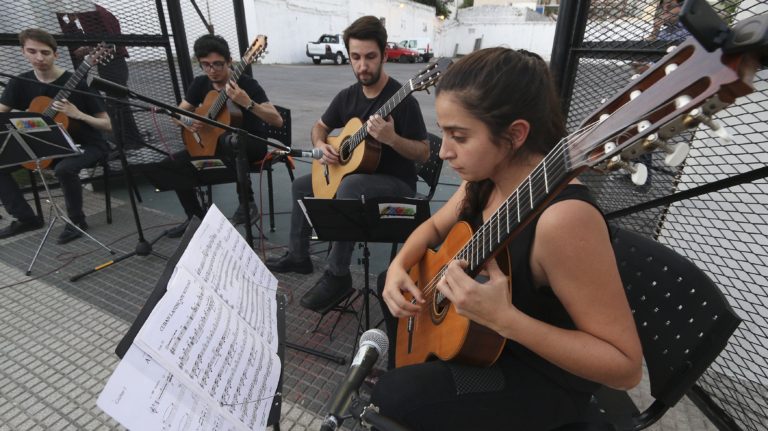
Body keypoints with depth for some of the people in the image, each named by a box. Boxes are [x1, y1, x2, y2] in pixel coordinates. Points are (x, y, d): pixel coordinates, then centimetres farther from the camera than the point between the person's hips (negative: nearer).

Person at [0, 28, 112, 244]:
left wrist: (77, 114, -30)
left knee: (64, 169, -37)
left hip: (87, 145, -7)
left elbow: (107, 125, -14)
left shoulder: (77, 83, -14)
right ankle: (26, 218, 11)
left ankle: (77, 221, -12)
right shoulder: (20, 83, 2)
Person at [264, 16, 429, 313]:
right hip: (355, 174, 8)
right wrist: (321, 146, -5)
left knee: (350, 186, -38)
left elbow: (424, 153, -18)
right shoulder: (347, 96, 3)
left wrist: (391, 138, -35)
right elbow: (320, 126, 17)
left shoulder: (401, 99, -18)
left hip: (396, 183, -8)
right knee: (301, 186, 15)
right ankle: (298, 256, 26)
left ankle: (337, 276, -24)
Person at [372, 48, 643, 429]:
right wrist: (399, 268, -12)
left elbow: (626, 366, -28)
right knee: (393, 290, 17)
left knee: (392, 396, -19)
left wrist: (504, 319, -39)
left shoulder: (562, 217, -35)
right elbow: (434, 227, 7)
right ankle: (413, 368, 41)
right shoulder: (486, 177, -10)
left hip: (543, 376, -7)